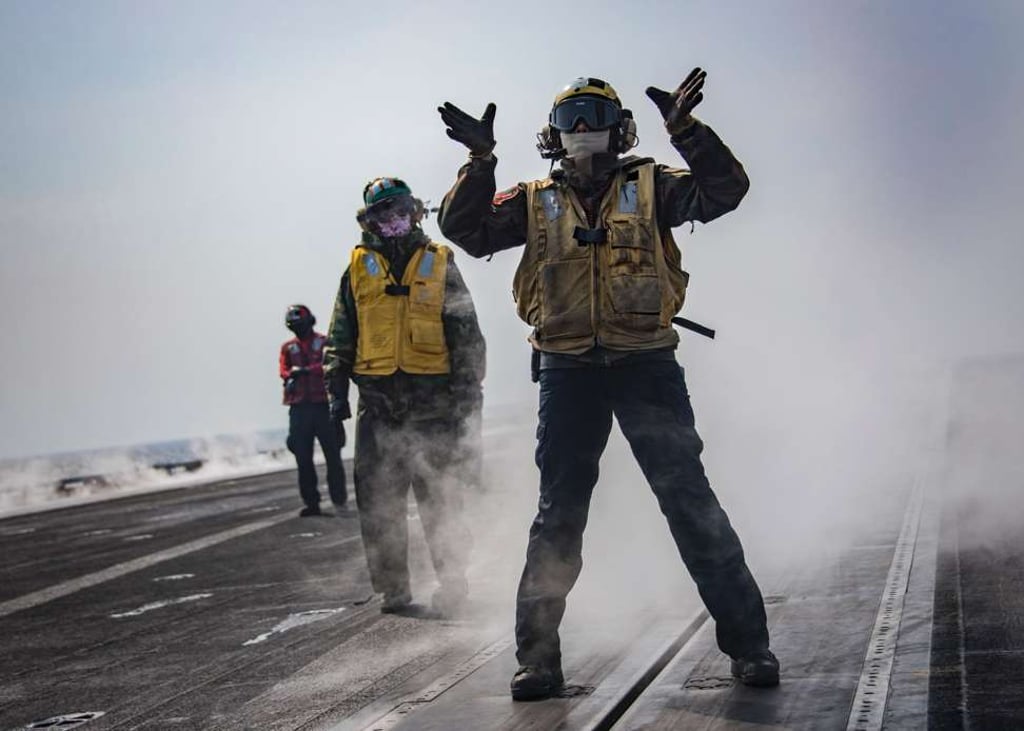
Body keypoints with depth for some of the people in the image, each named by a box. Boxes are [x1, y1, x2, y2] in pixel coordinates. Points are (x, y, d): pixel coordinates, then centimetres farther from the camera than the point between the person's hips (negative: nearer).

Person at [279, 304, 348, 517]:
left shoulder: (324, 343, 7)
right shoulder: (288, 348, 17)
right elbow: (283, 370, 3)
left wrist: (306, 370, -22)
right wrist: (291, 375, -20)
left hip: (323, 405, -3)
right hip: (299, 406, 3)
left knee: (333, 455, -2)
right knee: (303, 457, 0)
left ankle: (340, 500, 5)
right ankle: (311, 502, 6)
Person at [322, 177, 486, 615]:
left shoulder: (439, 266, 8)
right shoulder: (357, 270, 12)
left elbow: (467, 336, 8)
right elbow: (340, 339, 16)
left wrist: (469, 391, 0)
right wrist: (337, 390, 6)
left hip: (433, 399, -2)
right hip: (378, 401, 2)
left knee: (439, 497, -1)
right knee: (377, 499, 1)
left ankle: (452, 582, 7)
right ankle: (392, 587, 8)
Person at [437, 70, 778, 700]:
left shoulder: (650, 187, 7)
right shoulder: (536, 201, 11)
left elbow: (724, 189, -6)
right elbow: (466, 229, 2)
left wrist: (686, 129, -18)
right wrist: (481, 162, -11)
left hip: (647, 366, -1)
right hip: (569, 372, 2)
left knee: (691, 503, -2)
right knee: (558, 516, 5)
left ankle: (747, 641, 4)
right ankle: (538, 655, 12)